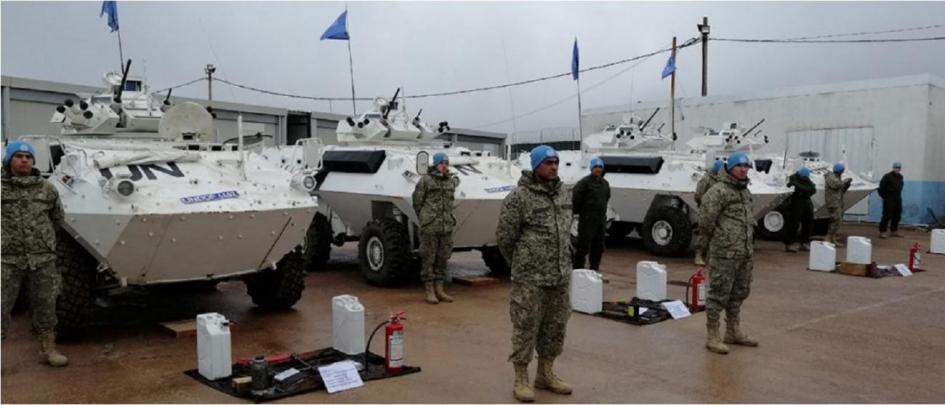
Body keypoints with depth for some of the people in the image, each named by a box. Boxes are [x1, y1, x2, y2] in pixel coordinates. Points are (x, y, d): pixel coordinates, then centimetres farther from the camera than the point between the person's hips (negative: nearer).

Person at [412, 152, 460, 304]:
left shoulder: (451, 180, 9)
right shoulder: (425, 180, -5)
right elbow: (417, 201, 1)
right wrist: (424, 218, 8)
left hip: (447, 227, 5)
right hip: (430, 227, -5)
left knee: (442, 259, 9)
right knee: (428, 259, 1)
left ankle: (440, 290, 18)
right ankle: (429, 292, 8)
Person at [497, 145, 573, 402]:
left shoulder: (563, 193, 10)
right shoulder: (519, 197, -12)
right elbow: (504, 236, -7)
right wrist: (520, 264, 4)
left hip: (561, 276, 7)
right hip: (530, 277, -7)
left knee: (555, 326, 15)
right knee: (525, 328, 1)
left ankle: (546, 374, 30)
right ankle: (521, 379, 14)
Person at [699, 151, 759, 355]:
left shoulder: (745, 192, 16)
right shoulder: (718, 191, -13)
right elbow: (705, 221, -15)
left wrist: (748, 244, 17)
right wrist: (719, 239, -2)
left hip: (744, 253, 9)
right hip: (724, 254, -9)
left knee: (739, 293, 17)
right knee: (719, 294, -4)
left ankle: (733, 332, 31)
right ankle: (712, 336, 4)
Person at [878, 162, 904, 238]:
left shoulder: (900, 177, 11)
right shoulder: (888, 176, -11)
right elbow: (881, 186, -11)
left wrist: (898, 195, 15)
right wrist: (884, 196, -9)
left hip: (897, 199, 7)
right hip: (889, 199, -7)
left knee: (897, 216, 10)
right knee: (887, 216, -9)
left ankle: (894, 231, 21)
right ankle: (882, 232, -6)